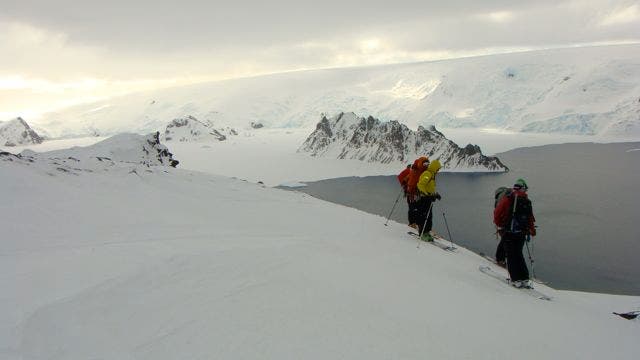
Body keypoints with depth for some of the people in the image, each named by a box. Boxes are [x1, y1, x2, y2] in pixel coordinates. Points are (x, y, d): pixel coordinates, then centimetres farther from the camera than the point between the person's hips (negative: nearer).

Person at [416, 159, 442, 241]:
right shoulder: (427, 174, -15)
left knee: (429, 216, 13)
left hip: (429, 198, 10)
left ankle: (427, 232, 22)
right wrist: (428, 194, -30)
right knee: (424, 216, -7)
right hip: (424, 198, -10)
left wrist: (435, 194, 20)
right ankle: (423, 234, -3)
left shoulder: (432, 175, 17)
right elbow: (420, 185, -26)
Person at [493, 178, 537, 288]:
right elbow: (531, 218, 8)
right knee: (518, 254, 17)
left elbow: (497, 213, -8)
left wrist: (499, 225, 7)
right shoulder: (527, 202, 3)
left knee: (511, 255, 4)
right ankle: (525, 279, 16)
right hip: (521, 233, 4)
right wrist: (532, 231, 22)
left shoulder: (507, 199, -8)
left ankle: (516, 279, 3)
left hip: (508, 232, -4)